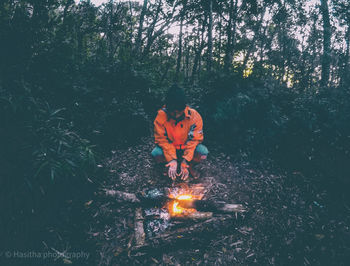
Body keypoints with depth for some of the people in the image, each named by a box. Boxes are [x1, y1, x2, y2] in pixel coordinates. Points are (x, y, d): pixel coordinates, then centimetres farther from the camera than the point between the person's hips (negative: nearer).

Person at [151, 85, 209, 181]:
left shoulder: (194, 116, -22)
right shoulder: (161, 116, -22)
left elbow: (194, 140, -18)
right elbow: (162, 140, -18)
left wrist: (185, 162, -25)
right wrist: (172, 160, -27)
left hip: (188, 147, 0)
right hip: (170, 147, 1)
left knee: (203, 153, -30)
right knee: (155, 154, -30)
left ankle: (190, 165, 3)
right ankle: (171, 166, 2)